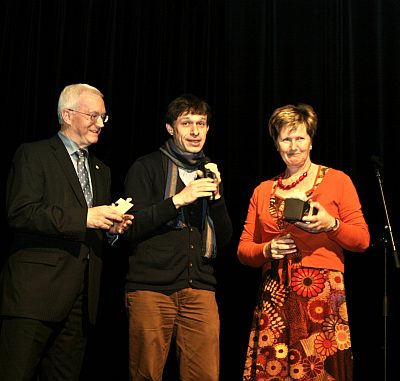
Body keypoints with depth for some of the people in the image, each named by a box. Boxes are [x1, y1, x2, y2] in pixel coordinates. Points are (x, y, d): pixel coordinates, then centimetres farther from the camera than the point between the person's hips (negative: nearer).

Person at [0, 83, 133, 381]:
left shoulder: (101, 170, 23)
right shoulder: (33, 154, 1)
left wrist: (113, 227, 3)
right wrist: (84, 218, -18)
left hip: (81, 298, 6)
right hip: (36, 291, -6)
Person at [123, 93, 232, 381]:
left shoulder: (210, 172, 19)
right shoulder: (147, 167, 5)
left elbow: (224, 238, 15)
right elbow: (132, 228, -5)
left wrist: (216, 194, -1)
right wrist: (178, 199, -13)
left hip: (200, 288, 4)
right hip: (151, 287, -3)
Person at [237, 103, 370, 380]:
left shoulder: (337, 180, 6)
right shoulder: (263, 191, 14)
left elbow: (362, 240, 4)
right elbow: (244, 248, 14)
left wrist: (331, 224, -13)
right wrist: (268, 250, -6)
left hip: (323, 296, -2)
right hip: (274, 298, 3)